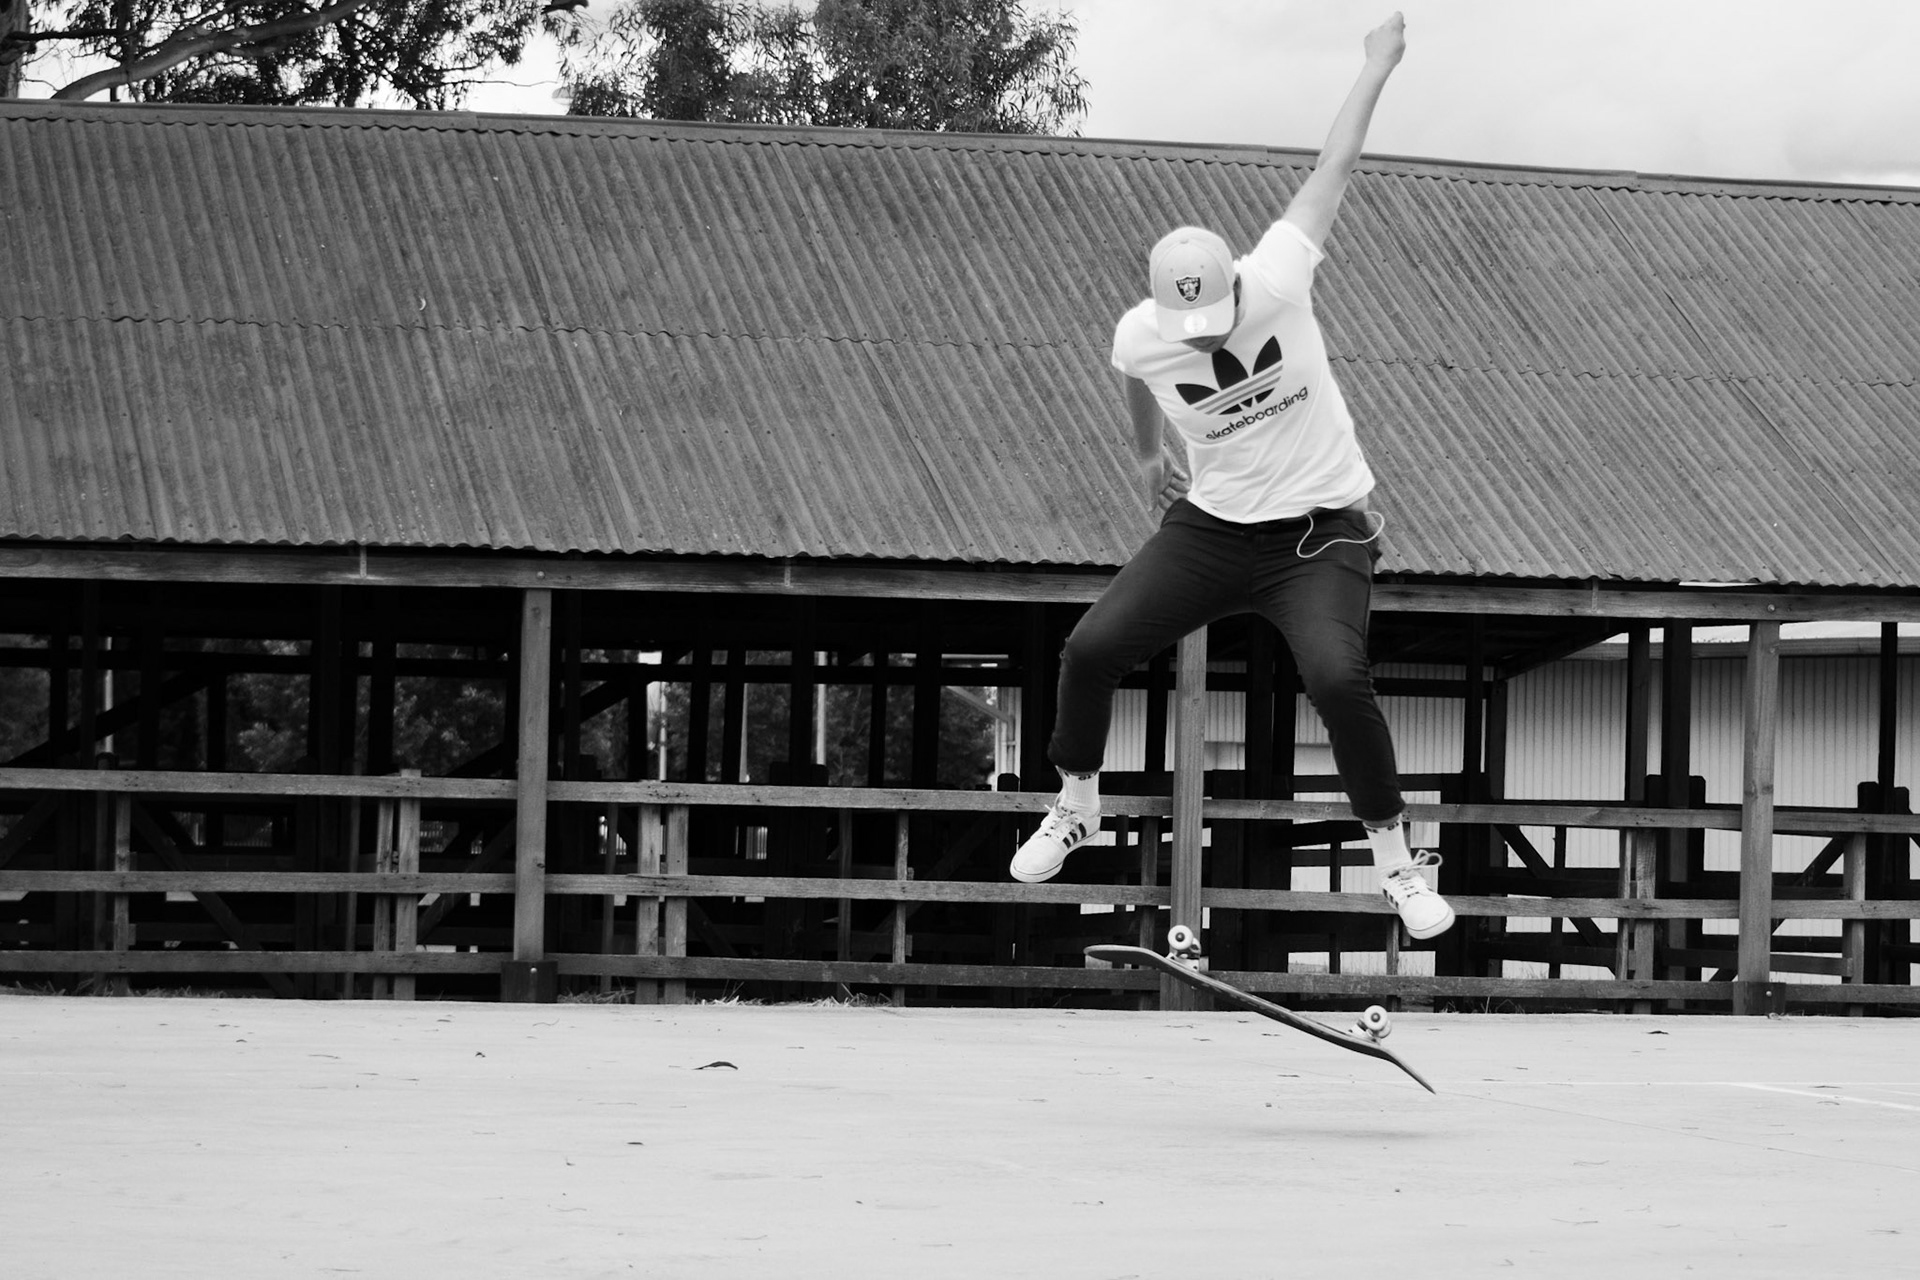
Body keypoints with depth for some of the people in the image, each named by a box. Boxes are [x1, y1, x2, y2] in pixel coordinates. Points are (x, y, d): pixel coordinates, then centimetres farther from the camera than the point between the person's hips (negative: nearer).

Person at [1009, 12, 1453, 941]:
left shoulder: (1276, 284, -22)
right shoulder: (1139, 338, -13)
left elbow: (1331, 170, -10)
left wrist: (1378, 65, 0)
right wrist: (1147, 456, 30)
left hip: (1322, 531, -3)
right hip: (1212, 527, 3)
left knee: (1337, 679, -25)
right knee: (1091, 649, -6)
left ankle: (1397, 864, -7)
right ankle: (1075, 811, 21)